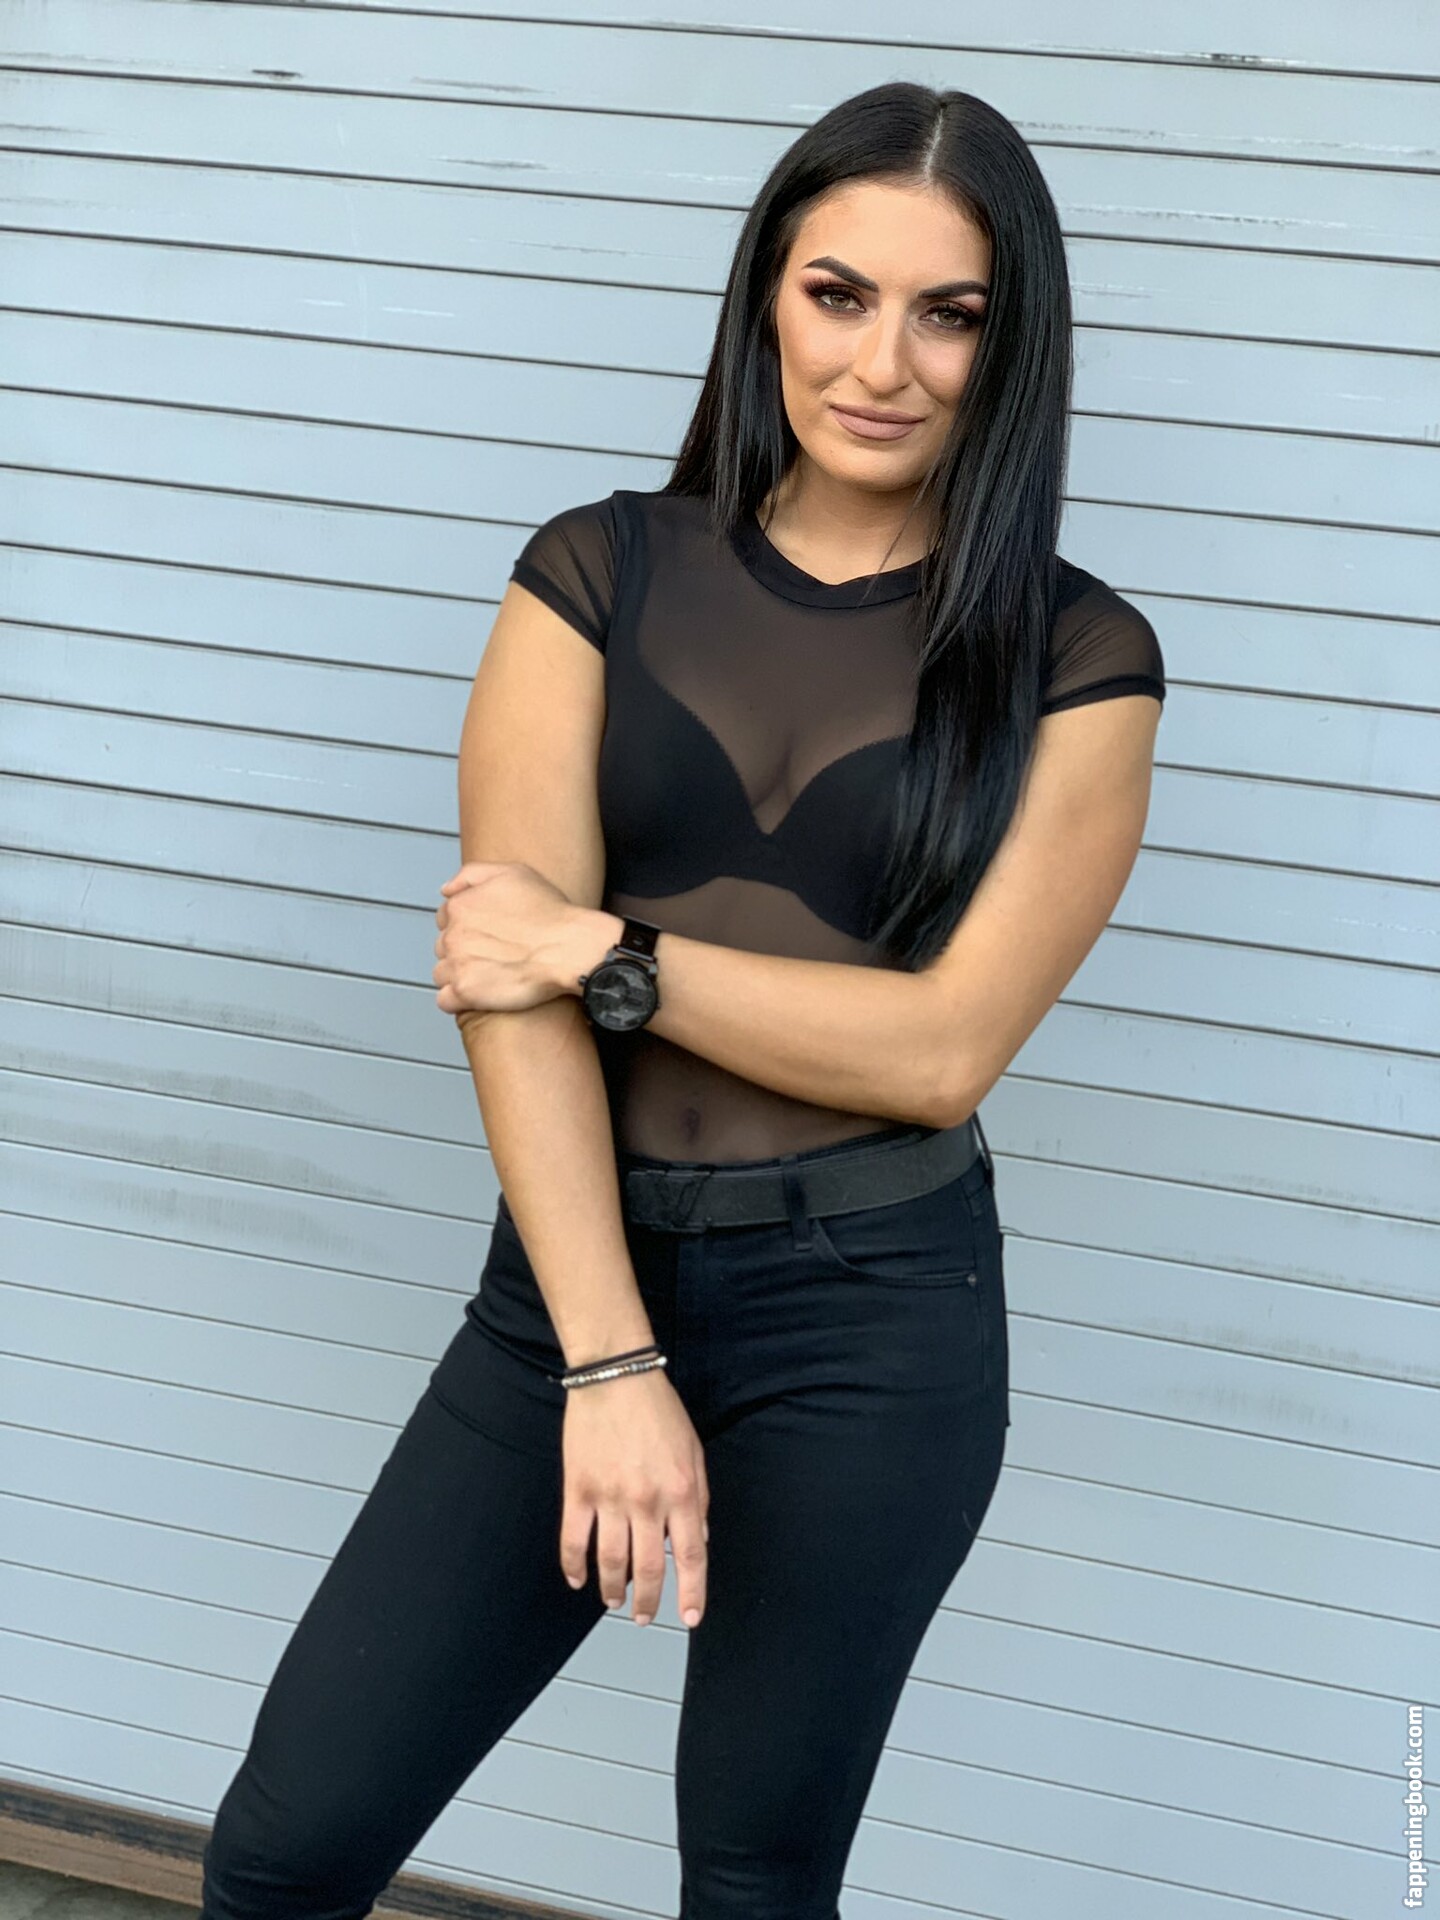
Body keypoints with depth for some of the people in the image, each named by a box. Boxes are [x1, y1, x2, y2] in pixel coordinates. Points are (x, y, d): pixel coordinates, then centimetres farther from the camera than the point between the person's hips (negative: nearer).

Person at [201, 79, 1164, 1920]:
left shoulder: (1074, 656, -2)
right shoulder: (599, 576, 1)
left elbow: (945, 1045, -9)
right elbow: (508, 970, -9)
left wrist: (605, 952, -11)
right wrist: (610, 1362, -16)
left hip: (872, 1319, -1)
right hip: (572, 1271, 2)